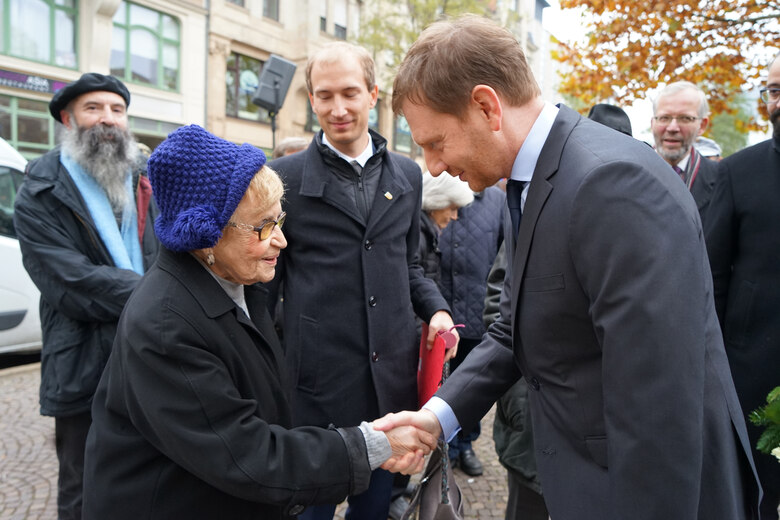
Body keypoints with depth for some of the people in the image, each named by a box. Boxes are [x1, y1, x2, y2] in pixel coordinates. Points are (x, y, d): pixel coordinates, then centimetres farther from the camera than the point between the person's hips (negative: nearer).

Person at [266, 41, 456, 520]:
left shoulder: (407, 175, 8)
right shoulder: (285, 176, -3)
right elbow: (269, 276, 2)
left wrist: (436, 309, 0)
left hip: (392, 377, 4)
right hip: (317, 375, -3)